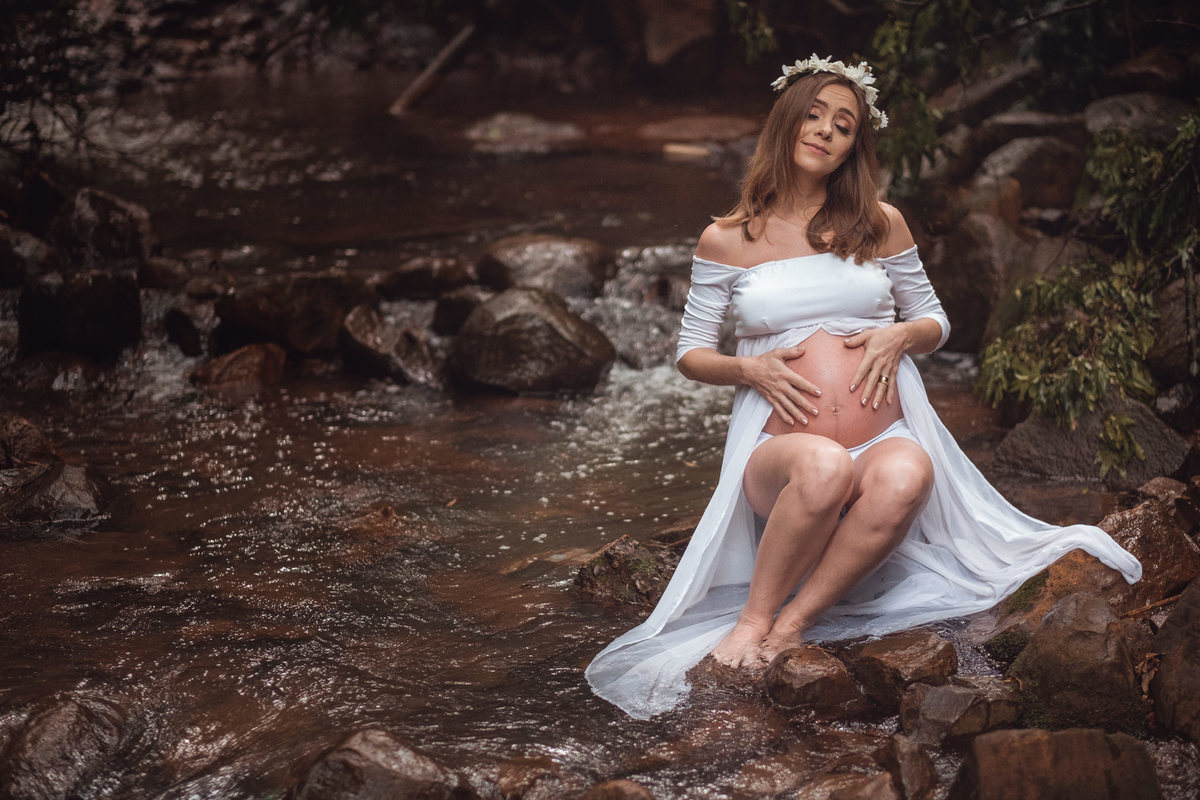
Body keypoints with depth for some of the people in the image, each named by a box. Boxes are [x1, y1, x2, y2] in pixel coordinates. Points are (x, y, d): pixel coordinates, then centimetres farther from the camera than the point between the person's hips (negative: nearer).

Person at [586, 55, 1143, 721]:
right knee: (824, 465, -40)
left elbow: (935, 322, 21)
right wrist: (750, 368, -7)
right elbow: (690, 352, 14)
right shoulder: (726, 240, 10)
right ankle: (754, 617, -22)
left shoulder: (880, 224, 14)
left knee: (906, 474, -38)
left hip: (888, 435, 2)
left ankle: (792, 623, -28)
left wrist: (899, 336, -2)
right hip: (779, 450, -2)